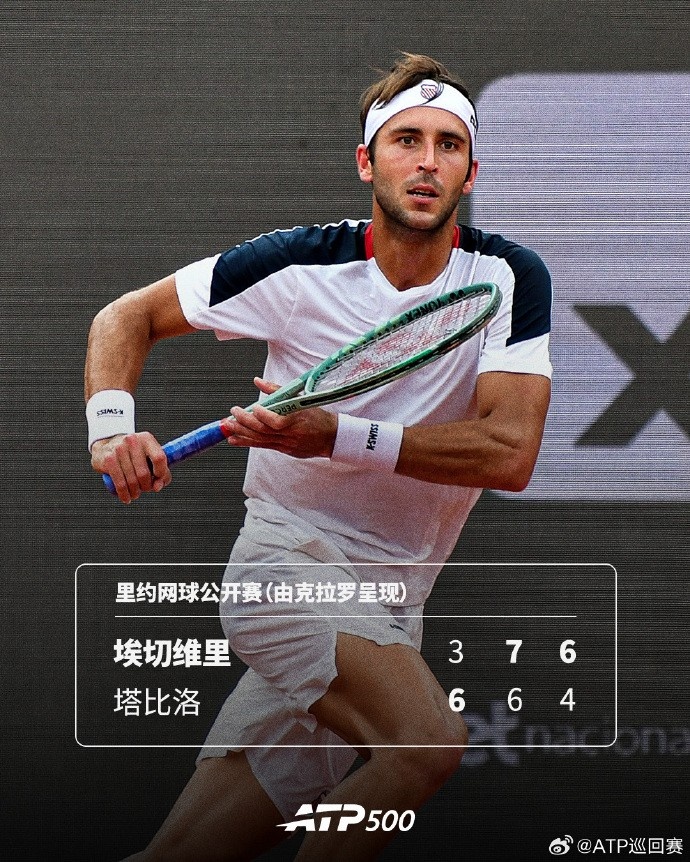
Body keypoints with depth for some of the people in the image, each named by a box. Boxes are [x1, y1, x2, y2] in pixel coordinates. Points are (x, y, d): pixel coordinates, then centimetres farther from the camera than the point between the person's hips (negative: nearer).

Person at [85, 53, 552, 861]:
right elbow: (126, 317, 4)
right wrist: (112, 425, -15)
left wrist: (337, 436, -23)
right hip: (288, 560, -3)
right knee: (429, 740, -30)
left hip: (390, 611, 3)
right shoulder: (299, 265, -7)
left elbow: (510, 453, -15)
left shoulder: (510, 277, -4)